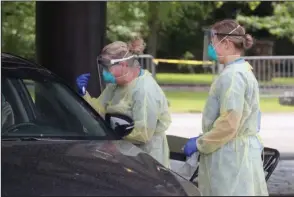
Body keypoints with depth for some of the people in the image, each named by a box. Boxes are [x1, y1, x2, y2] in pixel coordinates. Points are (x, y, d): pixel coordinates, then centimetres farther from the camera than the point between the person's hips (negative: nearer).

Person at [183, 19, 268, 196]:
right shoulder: (243, 70, 16)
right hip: (241, 150, 10)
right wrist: (204, 139, 16)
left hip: (231, 155, -10)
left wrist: (200, 143, -9)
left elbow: (229, 124, -21)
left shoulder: (232, 76, -16)